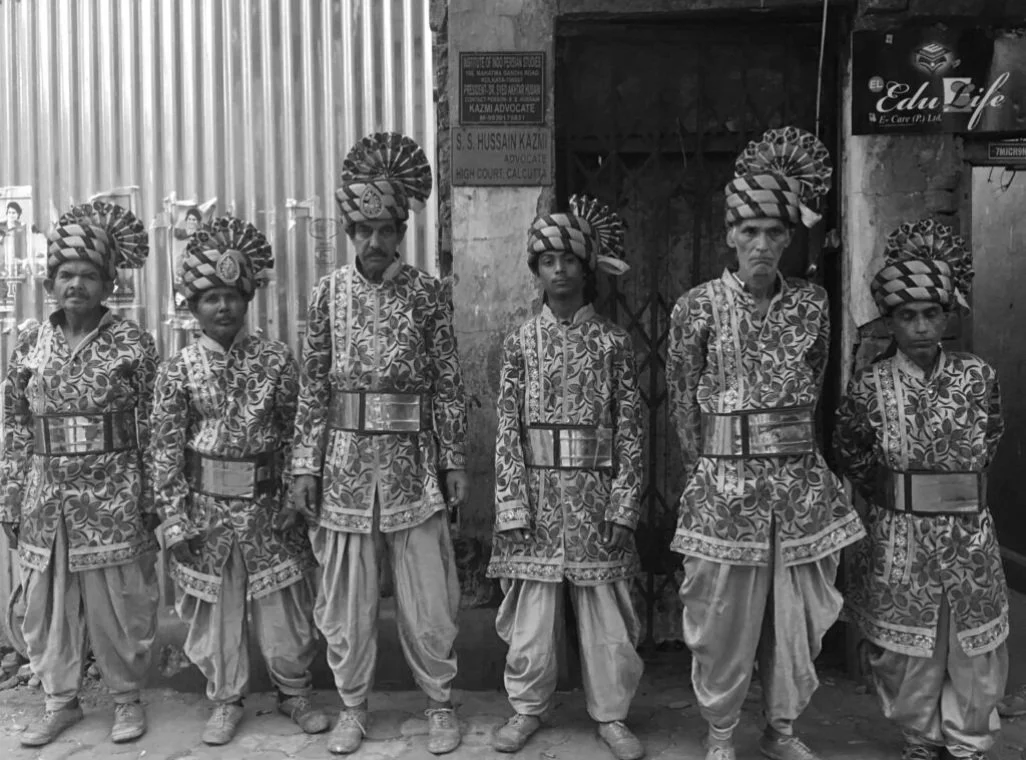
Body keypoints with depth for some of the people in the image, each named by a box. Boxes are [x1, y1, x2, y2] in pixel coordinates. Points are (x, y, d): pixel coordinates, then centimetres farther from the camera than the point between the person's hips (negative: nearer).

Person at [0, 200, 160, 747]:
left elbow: (153, 426, -5)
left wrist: (154, 500, -6)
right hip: (46, 495, 4)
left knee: (118, 603, 7)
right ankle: (60, 700, 31)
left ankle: (127, 696, 26)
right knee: (47, 603, 12)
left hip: (113, 495, -3)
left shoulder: (133, 344, -5)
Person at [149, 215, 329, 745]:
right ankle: (225, 700, 32)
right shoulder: (178, 369, -3)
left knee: (284, 604, 10)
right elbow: (165, 449, -3)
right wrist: (174, 521, -6)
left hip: (270, 507, 0)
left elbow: (296, 433, 0)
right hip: (207, 509, 0)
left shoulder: (276, 360, -3)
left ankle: (295, 692, 31)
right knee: (215, 609, 12)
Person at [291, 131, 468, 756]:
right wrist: (307, 464, 0)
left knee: (429, 596, 6)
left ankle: (441, 703, 26)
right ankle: (353, 706, 30)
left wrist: (455, 461, -1)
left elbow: (449, 385, 0)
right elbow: (313, 386, 3)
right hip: (346, 463, 2)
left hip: (413, 463, -1)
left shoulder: (429, 294, -1)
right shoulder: (330, 294, 3)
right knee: (346, 597, 11)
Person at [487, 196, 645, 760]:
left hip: (596, 494, 0)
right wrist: (512, 507, -7)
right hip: (536, 490, 1)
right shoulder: (521, 341, 2)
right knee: (532, 605, 8)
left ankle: (610, 713, 26)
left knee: (604, 608, 7)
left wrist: (624, 507, -7)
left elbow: (628, 430, -1)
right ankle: (527, 707, 28)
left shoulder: (613, 342, 1)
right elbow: (507, 429, -1)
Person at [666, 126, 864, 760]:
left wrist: (789, 449, 11)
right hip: (725, 484, -3)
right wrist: (709, 467, 3)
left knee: (798, 613, 12)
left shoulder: (811, 303, 2)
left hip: (801, 482, 3)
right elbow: (683, 398, 1)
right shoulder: (699, 308, -6)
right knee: (724, 616, 7)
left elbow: (814, 383, 12)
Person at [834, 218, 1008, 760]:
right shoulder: (869, 386, -9)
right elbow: (851, 457, 4)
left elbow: (989, 440, 13)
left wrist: (959, 486, 12)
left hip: (969, 534, 2)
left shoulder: (978, 377, -4)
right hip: (898, 538, -1)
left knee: (974, 644, 12)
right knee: (906, 645, 10)